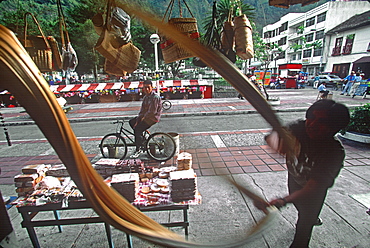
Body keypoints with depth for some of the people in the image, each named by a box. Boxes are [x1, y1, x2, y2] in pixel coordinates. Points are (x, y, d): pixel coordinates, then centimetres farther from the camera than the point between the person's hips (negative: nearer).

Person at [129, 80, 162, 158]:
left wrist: (144, 117, -10)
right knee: (131, 122, 13)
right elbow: (142, 110, 8)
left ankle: (138, 150, -7)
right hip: (145, 117, 10)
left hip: (153, 118, -10)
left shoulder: (155, 97, -18)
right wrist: (137, 121, 0)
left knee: (137, 129, -18)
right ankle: (142, 140, 17)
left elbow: (152, 111, -22)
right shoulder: (145, 97, 10)